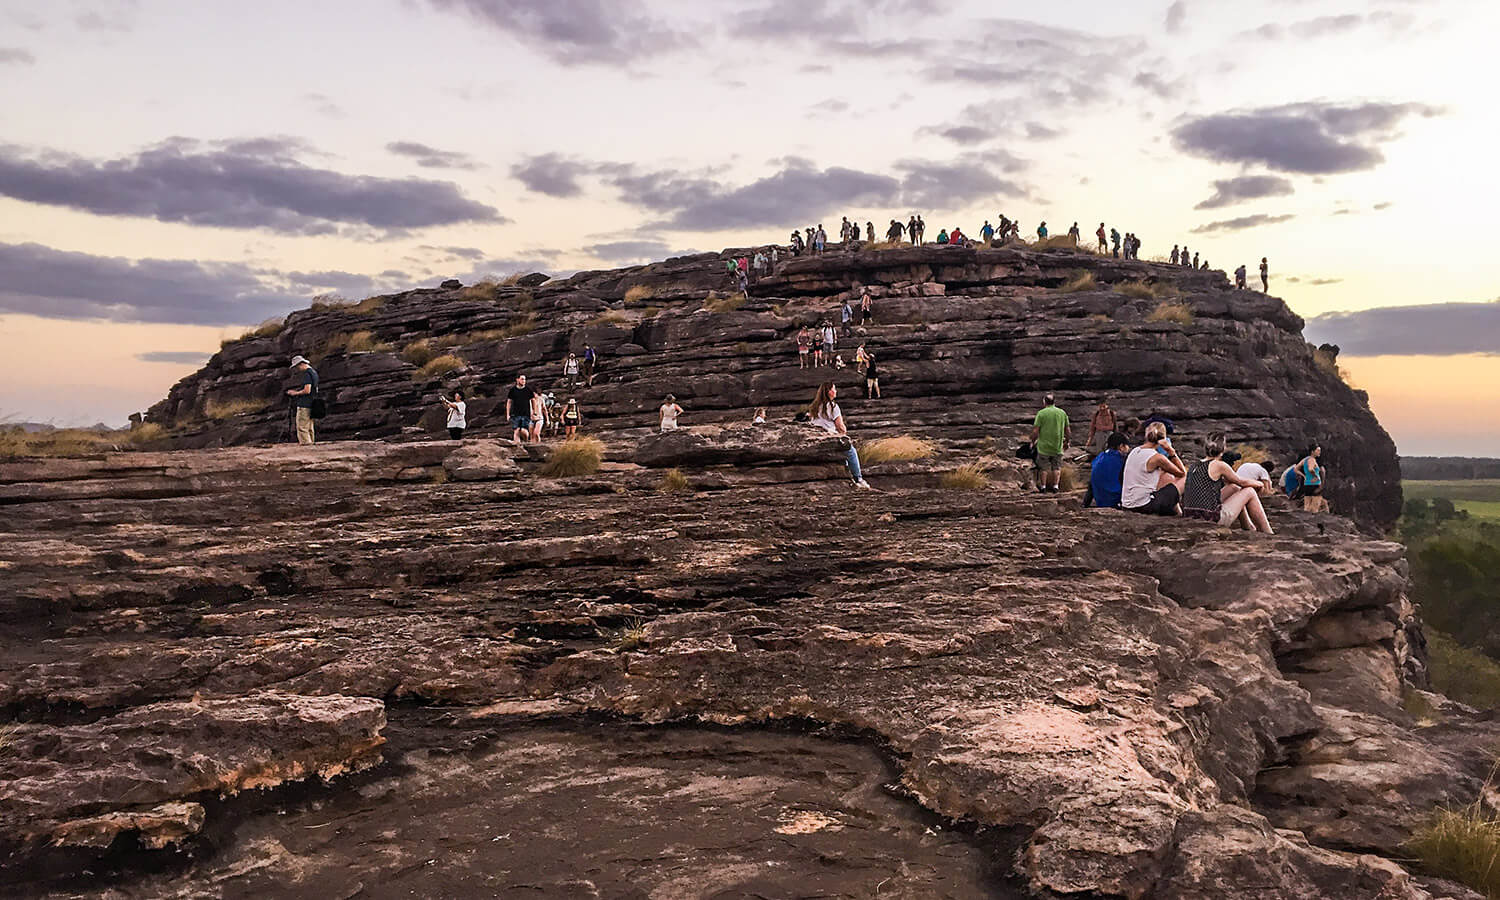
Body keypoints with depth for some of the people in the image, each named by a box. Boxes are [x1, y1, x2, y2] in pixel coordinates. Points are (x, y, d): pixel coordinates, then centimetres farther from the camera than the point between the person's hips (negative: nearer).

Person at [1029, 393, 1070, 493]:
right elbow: (1067, 430, 9)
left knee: (1044, 468, 9)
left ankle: (1043, 487, 14)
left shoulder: (1041, 413, -8)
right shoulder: (1062, 413, 3)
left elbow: (1035, 431, -11)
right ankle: (1055, 486, 8)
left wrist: (1033, 441, 4)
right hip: (1058, 447, 2)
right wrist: (1066, 442, 23)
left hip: (1044, 446, -2)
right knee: (1057, 467, 13)